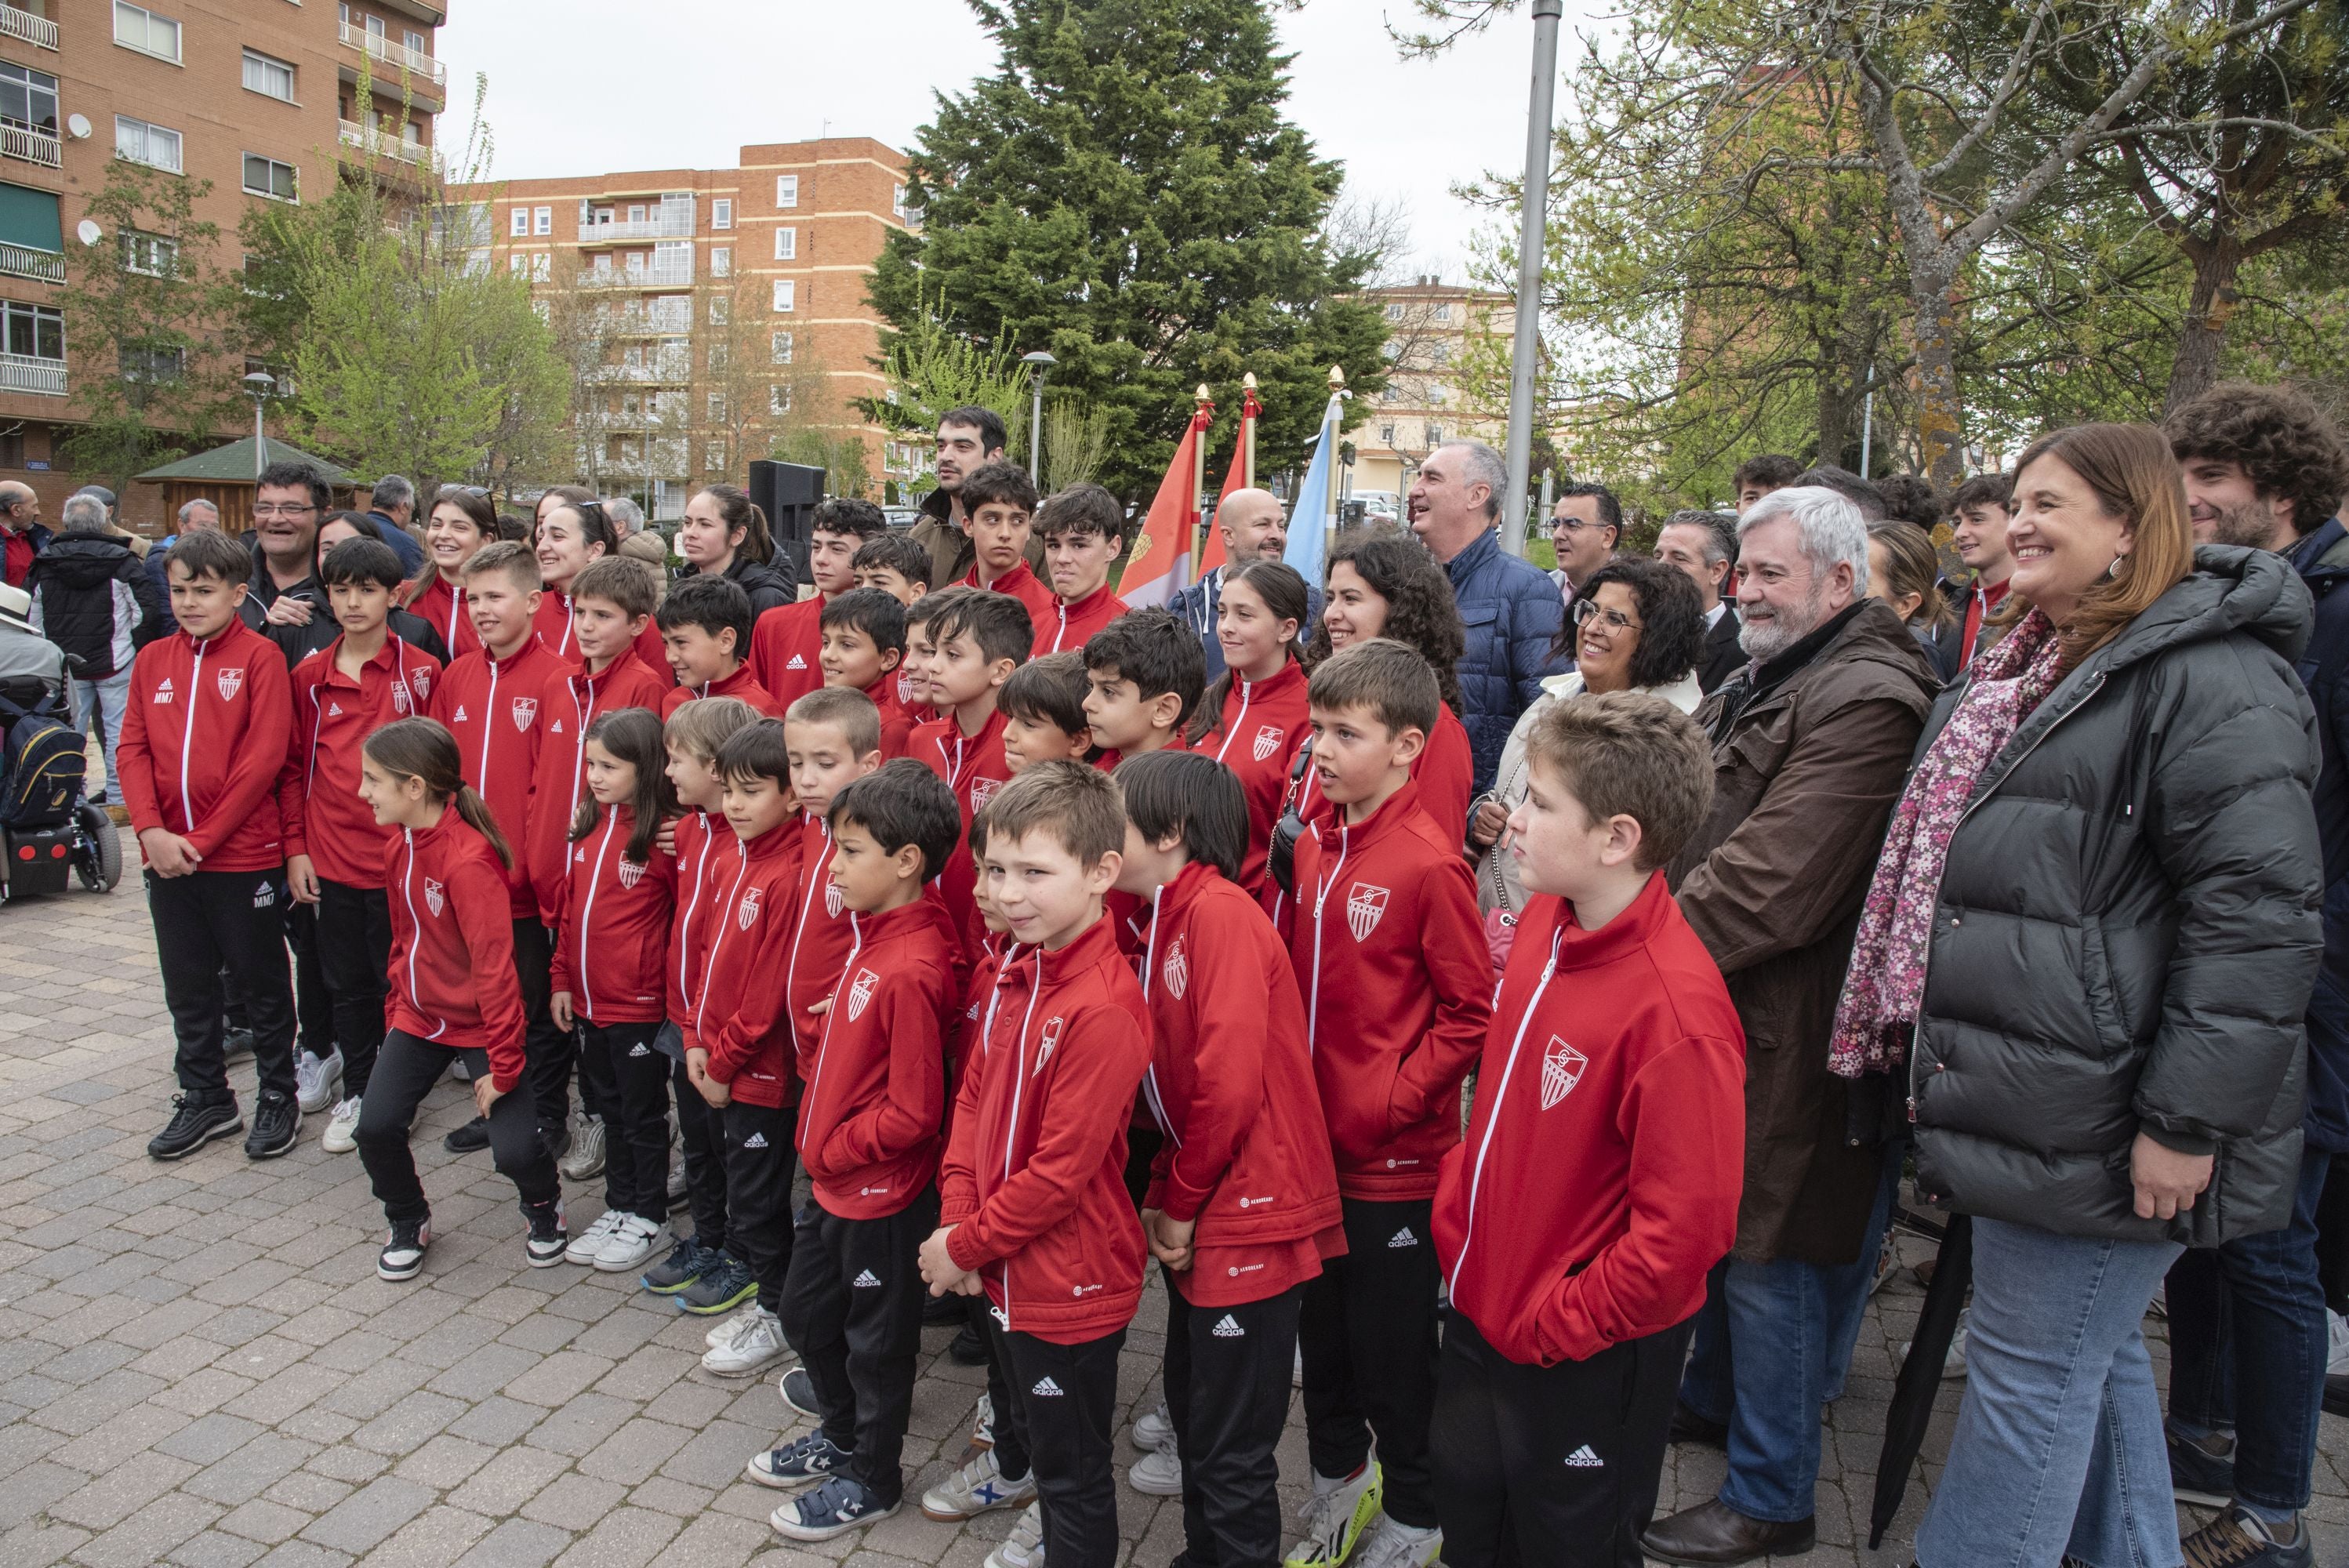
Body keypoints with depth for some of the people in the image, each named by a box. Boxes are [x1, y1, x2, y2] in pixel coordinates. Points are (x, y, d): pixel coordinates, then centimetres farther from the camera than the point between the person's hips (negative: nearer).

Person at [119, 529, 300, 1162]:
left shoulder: (260, 657, -7)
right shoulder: (152, 660, 8)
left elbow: (264, 758, -13)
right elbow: (132, 750, 4)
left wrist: (203, 838, -13)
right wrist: (152, 830, -10)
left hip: (245, 855, -5)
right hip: (168, 857, 5)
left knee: (261, 980, 7)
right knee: (187, 986, 15)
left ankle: (278, 1097, 21)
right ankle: (205, 1098, 29)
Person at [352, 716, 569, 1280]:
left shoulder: (468, 859, -26)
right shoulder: (400, 846, 1)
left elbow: (494, 963, -24)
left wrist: (503, 1062, -20)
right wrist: (398, 1005, 14)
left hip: (480, 1023, -7)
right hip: (419, 1016, 7)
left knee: (515, 1148, -11)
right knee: (376, 1127, -4)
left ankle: (545, 1204, 24)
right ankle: (408, 1223, 24)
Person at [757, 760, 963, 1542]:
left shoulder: (911, 972, -28)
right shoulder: (871, 938, 0)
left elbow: (911, 1112, -26)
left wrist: (835, 1148, -14)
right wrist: (819, 1131, 7)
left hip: (882, 1195, -9)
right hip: (834, 1181, 9)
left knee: (877, 1341, 12)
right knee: (806, 1311, 25)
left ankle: (872, 1480, 35)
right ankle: (841, 1437, 49)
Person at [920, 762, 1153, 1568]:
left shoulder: (1103, 1009, -30)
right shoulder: (1018, 970, -2)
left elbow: (1062, 1170, -27)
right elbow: (974, 1093, 5)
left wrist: (964, 1244, -16)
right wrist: (957, 1217, -6)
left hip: (1071, 1281, -9)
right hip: (1004, 1263, 9)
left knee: (1073, 1469, 11)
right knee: (1020, 1389, 37)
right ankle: (1012, 1466, 66)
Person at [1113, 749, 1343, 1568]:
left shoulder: (1221, 912, -18)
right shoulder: (1165, 923, 10)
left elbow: (1231, 1079, -24)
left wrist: (1181, 1203, -13)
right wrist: (1163, 1196, 5)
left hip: (1251, 1215, -9)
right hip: (1197, 1217, 9)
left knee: (1231, 1443, 3)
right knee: (1193, 1402, 23)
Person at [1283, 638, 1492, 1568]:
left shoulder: (1430, 865, -19)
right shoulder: (1313, 846, 1)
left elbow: (1471, 1012, -15)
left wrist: (1392, 1099, -17)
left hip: (1393, 1158, -6)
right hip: (1312, 1141, 6)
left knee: (1395, 1348, 11)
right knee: (1320, 1327, 22)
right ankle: (1339, 1477, 45)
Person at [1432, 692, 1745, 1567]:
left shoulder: (1675, 1012, -31)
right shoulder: (1547, 920, -6)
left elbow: (1684, 1231, -27)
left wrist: (1556, 1327, -18)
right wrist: (1458, 1211, 9)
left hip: (1585, 1362, -7)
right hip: (1481, 1305, 7)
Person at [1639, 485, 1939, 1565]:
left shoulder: (1866, 702, -21)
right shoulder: (1757, 687, 13)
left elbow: (1769, 882, -28)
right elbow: (1689, 832, 18)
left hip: (1788, 1040, -9)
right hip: (1718, 1011, 9)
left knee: (1770, 1260, 4)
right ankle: (1711, 1400, 43)